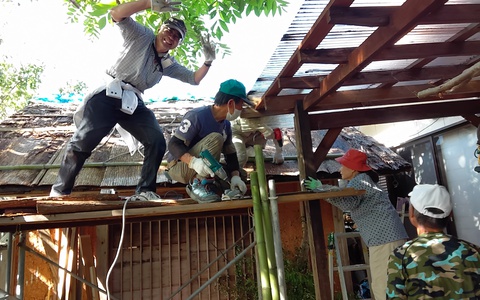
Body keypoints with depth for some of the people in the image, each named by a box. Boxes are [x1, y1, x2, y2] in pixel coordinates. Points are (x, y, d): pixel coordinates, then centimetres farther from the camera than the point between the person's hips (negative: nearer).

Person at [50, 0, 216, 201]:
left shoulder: (168, 64, 17)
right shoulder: (142, 36, 4)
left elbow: (194, 79, 18)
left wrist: (208, 61, 0)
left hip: (133, 104, 5)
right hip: (108, 96, -5)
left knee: (157, 141, -12)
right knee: (82, 141, -9)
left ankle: (145, 190, -3)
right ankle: (60, 190, 8)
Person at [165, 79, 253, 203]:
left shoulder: (226, 124, 3)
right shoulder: (197, 116, -22)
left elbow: (231, 154, 1)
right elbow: (173, 144, -25)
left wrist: (235, 176, -16)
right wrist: (194, 161, -42)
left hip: (204, 169, 8)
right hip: (179, 167, -8)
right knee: (215, 138, -28)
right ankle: (198, 185, -24)